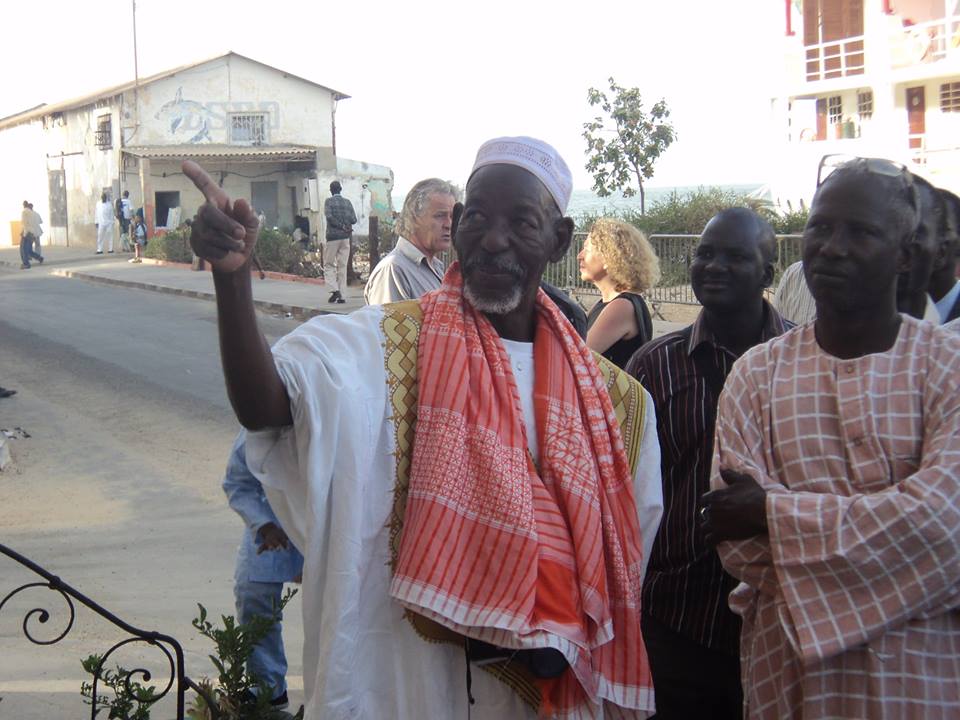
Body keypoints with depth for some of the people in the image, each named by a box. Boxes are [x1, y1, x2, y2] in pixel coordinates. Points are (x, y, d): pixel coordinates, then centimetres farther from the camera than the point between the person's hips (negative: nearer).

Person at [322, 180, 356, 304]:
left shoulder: (329, 201, -3)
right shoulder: (347, 202, 7)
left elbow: (329, 216, -16)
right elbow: (354, 220, 0)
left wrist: (341, 226, -10)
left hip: (332, 236, -4)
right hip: (345, 238, 4)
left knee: (328, 265, 5)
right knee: (343, 267, 6)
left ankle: (334, 289, -14)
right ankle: (342, 296, 3)